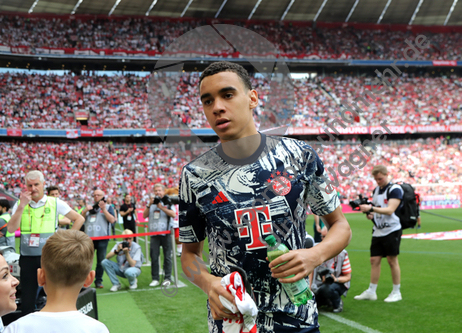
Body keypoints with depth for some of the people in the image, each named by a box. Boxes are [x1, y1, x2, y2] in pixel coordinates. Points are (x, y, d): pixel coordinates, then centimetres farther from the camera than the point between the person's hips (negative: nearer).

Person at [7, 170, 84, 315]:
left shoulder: (55, 203, 3)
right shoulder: (20, 204, 7)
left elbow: (79, 219, 8)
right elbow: (11, 229, -7)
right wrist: (22, 206, -11)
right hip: (27, 258, 2)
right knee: (27, 301, 6)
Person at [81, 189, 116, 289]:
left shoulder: (108, 207, 9)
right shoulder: (89, 207, 20)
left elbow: (112, 220, -5)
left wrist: (103, 209, -10)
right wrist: (85, 211, -2)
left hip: (102, 238, -3)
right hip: (89, 237, 3)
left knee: (101, 261, 0)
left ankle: (98, 281, 7)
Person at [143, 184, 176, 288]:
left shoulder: (168, 203, 4)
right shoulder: (151, 203, 16)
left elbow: (173, 214, -11)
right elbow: (144, 215, 7)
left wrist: (161, 207, -13)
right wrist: (149, 205, -6)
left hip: (166, 233, -3)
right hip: (154, 234, 3)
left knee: (167, 257, 0)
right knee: (154, 257, 1)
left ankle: (167, 278, 6)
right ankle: (155, 279, 7)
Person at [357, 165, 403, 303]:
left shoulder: (395, 189, -10)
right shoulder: (376, 190, 14)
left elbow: (390, 210, -21)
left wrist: (371, 208, -29)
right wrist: (370, 214, 1)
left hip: (392, 230, -7)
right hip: (377, 231, 7)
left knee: (392, 260, -2)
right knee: (374, 260, 5)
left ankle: (396, 292, 10)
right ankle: (371, 291, 11)